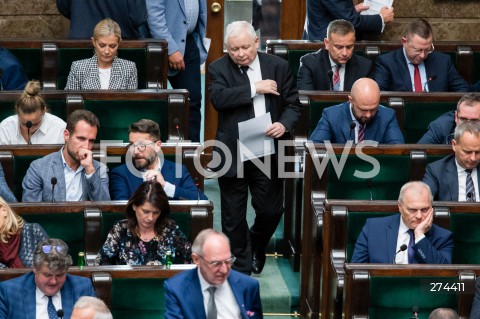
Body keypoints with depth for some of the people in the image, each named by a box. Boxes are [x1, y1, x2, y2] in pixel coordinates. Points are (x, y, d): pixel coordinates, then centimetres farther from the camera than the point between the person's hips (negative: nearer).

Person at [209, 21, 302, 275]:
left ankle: (256, 245, 40)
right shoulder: (218, 69, -2)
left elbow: (293, 104, 3)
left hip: (267, 153, 1)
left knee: (271, 210, 9)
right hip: (233, 155, -1)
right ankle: (241, 266, 22)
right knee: (233, 216, 7)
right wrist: (255, 88, -21)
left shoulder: (278, 66, 2)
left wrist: (284, 124, -17)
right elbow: (218, 98, -20)